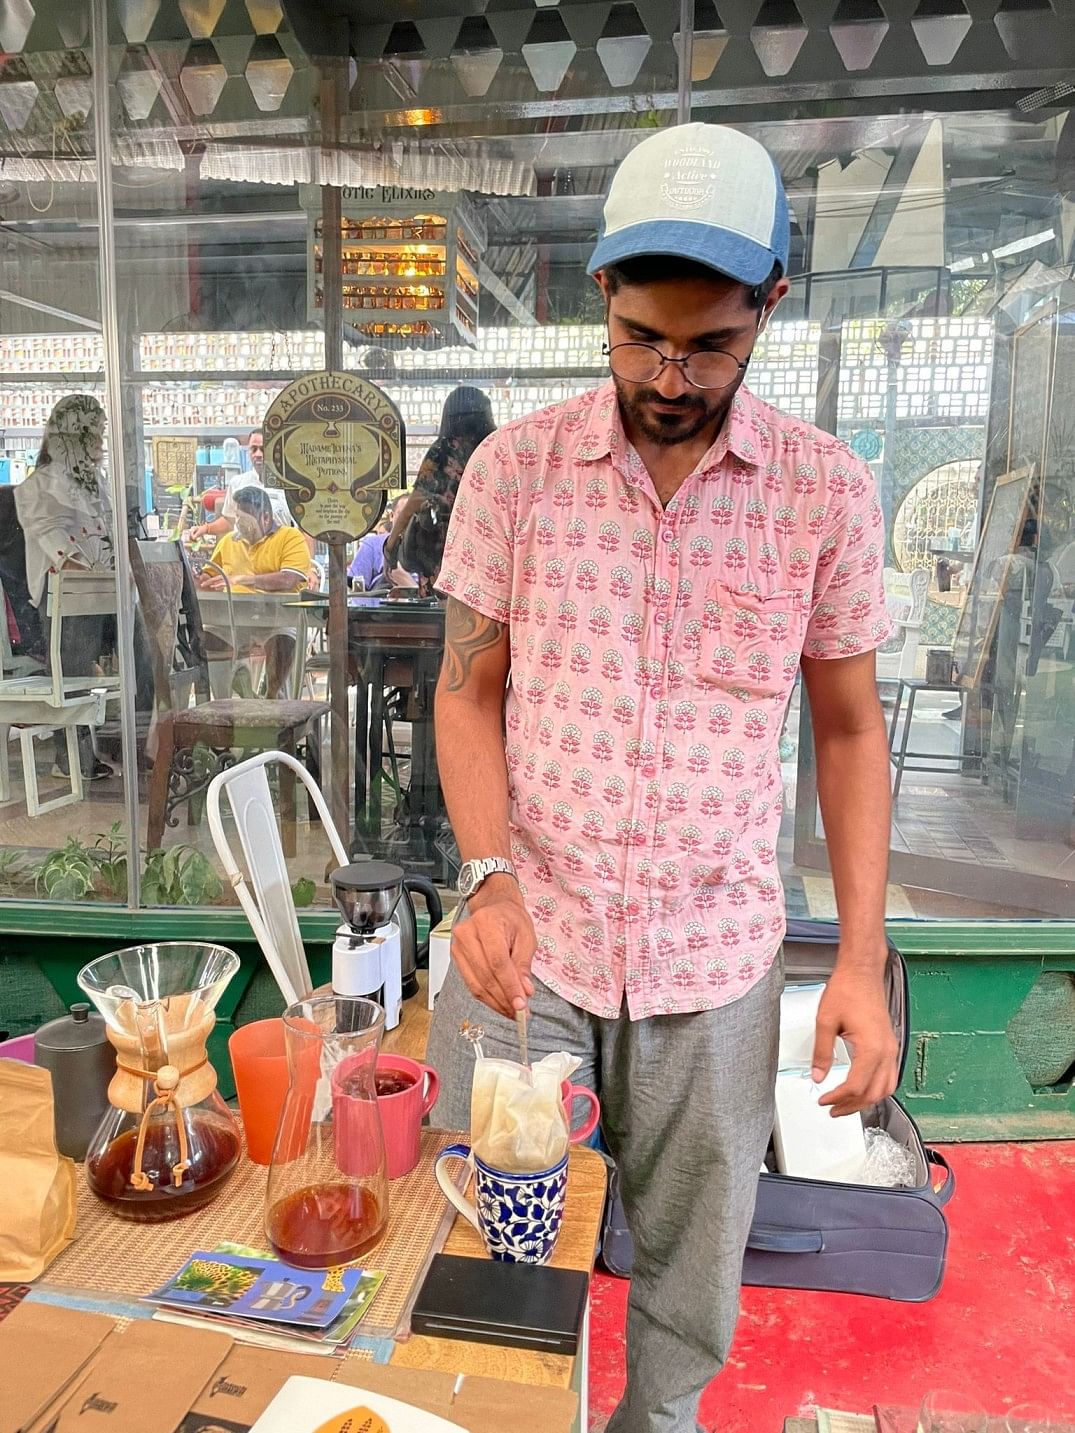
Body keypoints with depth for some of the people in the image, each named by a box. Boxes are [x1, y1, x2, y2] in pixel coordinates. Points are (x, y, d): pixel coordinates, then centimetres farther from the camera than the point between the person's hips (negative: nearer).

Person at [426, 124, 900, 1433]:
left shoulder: (827, 492, -4)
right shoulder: (514, 467, -4)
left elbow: (849, 727, 4)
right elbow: (468, 691, 1)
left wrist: (863, 958, -1)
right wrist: (490, 879, -14)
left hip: (718, 959, 1)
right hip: (523, 942, 0)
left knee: (691, 1294, 18)